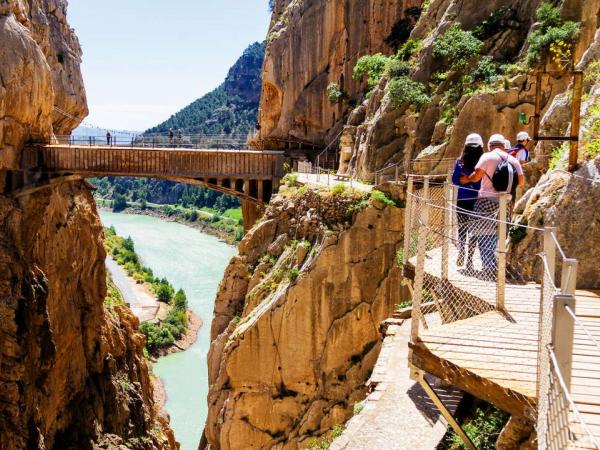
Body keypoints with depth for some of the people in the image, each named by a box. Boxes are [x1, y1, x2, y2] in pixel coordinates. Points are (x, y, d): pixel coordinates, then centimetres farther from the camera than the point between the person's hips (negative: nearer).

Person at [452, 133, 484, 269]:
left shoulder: (460, 162, -4)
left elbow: (454, 181, 1)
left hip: (461, 200, 1)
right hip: (477, 201, -1)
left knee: (462, 227, 18)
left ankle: (461, 253, 13)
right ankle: (469, 259, 6)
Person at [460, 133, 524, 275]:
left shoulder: (487, 157, -5)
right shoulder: (513, 160, 10)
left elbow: (476, 176, -13)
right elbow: (521, 181, 9)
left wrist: (466, 178, 6)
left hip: (486, 200, -5)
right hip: (503, 202, 5)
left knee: (484, 235, -1)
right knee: (495, 234, 16)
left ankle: (489, 268, -7)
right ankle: (491, 265, 20)